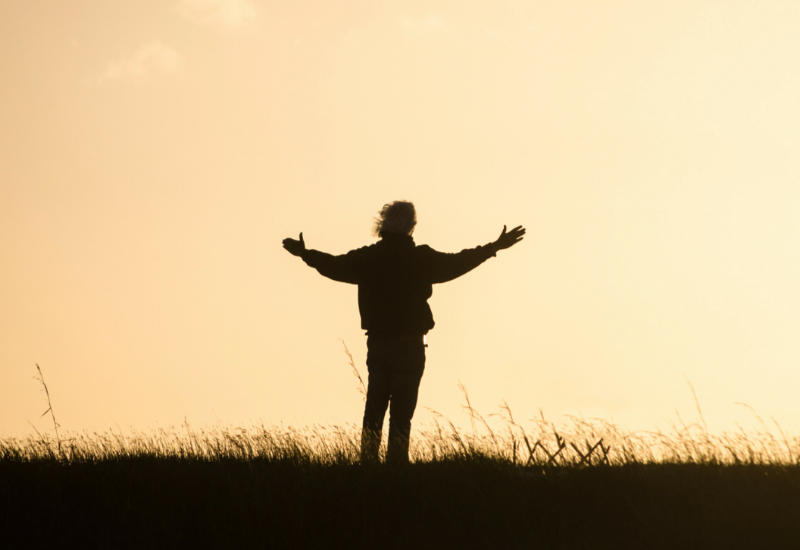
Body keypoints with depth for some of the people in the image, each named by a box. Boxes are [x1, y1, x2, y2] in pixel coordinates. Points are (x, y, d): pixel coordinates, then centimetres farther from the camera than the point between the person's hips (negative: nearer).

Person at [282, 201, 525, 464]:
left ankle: (368, 462, 11)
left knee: (374, 409, 12)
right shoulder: (421, 258, -10)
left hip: (376, 343, 4)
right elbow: (455, 264, -8)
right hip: (409, 344, -4)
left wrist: (305, 253, 30)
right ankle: (396, 464, -4)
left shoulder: (367, 257, 1)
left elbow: (334, 266, 12)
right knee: (401, 413, -2)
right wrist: (494, 248, 0)